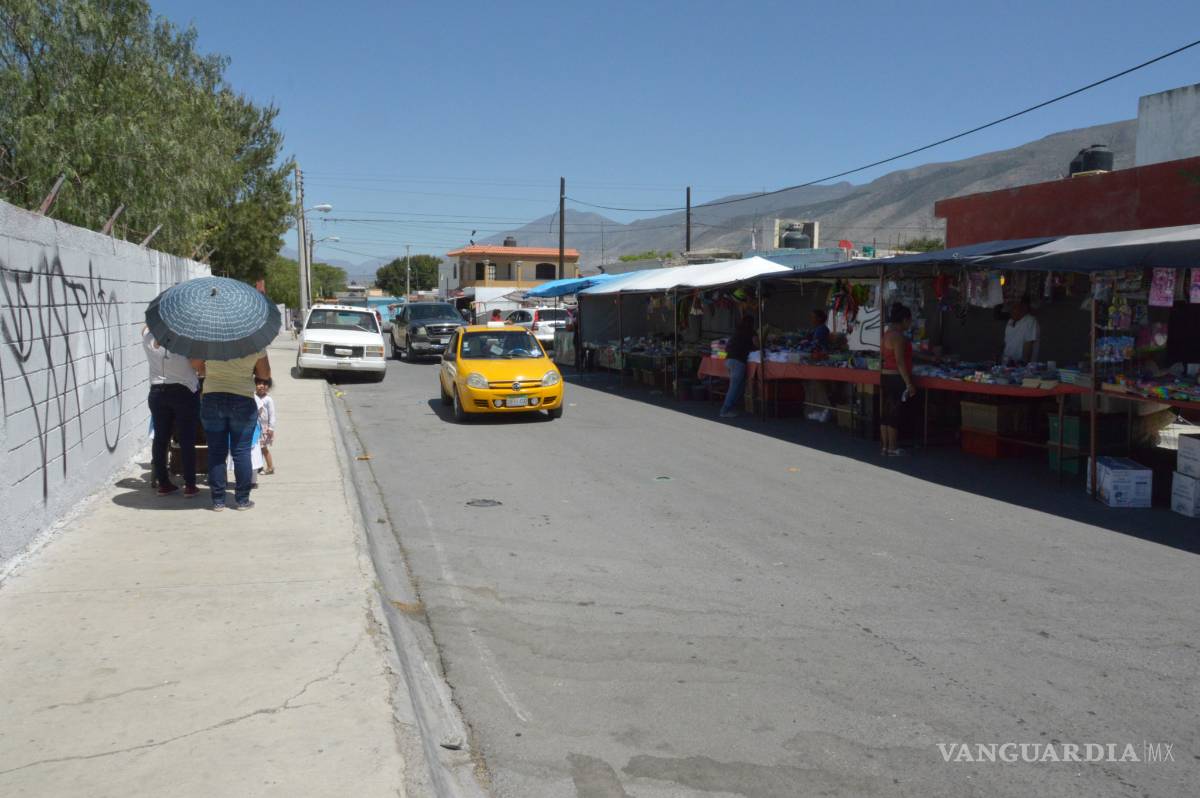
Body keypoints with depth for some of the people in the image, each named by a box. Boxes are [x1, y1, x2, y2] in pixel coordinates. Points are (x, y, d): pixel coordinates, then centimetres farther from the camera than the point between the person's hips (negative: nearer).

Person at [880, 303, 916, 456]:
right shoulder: (898, 336, -16)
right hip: (896, 378, -9)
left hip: (885, 376, 9)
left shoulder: (887, 334, 13)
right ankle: (892, 449, 3)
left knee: (885, 413, 11)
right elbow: (900, 362, -21)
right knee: (894, 414, -3)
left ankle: (885, 446, 17)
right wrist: (909, 383, -20)